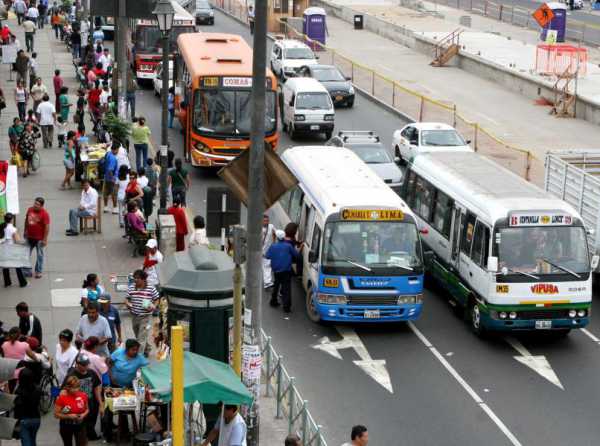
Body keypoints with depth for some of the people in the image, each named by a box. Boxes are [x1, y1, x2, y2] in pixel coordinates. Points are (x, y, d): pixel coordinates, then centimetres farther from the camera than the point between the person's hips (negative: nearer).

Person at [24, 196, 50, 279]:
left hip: (39, 238, -5)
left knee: (39, 255, 8)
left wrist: (45, 239, -20)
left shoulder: (44, 214, -19)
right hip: (29, 237, 6)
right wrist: (25, 231, 17)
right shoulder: (30, 210, -2)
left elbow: (47, 227, -19)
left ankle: (38, 272, 21)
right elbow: (26, 220, 14)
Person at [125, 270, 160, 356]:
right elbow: (127, 298, 10)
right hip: (134, 316, 5)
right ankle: (147, 349, 43)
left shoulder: (151, 288, -8)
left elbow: (156, 299, 2)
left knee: (142, 337, -11)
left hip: (146, 317, -5)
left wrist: (153, 306, -16)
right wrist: (127, 303, -12)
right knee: (138, 336, 20)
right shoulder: (131, 288, 2)